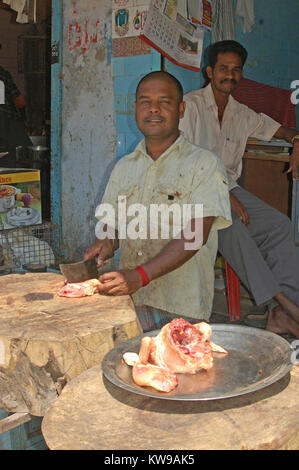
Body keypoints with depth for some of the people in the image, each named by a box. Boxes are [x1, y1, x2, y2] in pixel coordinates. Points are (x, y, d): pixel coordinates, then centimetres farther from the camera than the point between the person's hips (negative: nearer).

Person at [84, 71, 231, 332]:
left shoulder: (204, 164, -2)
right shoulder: (124, 167, 16)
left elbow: (195, 235, -14)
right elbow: (109, 221, 20)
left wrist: (139, 275, -24)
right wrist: (106, 242, -5)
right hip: (129, 302, 4)